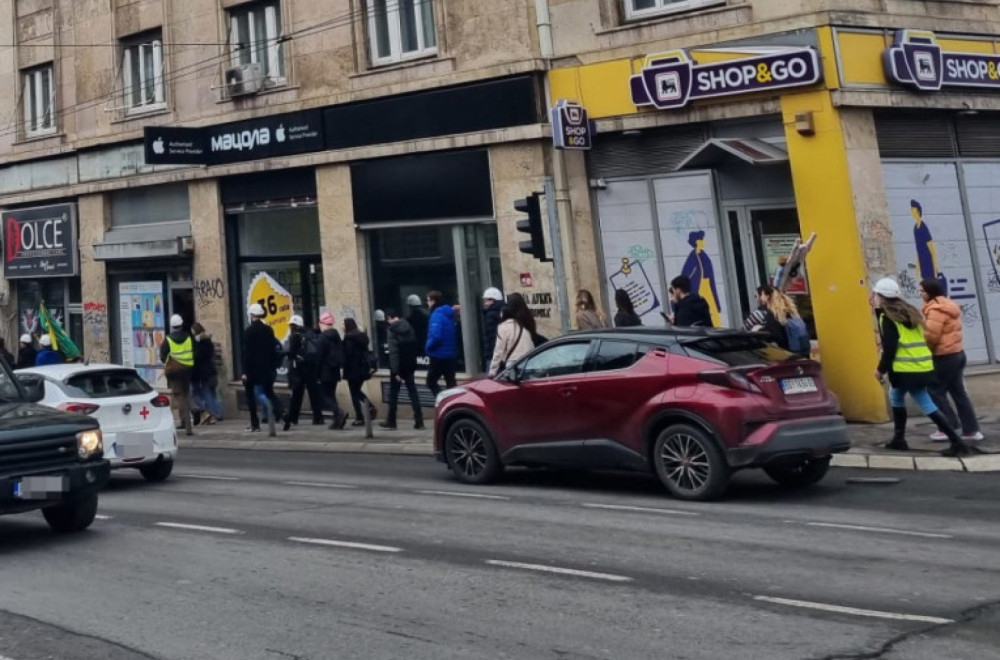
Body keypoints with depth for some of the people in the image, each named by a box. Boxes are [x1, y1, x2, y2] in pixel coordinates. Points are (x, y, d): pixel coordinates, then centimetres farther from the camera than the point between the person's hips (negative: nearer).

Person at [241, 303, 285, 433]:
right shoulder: (269, 329, 4)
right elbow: (274, 349, 6)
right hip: (267, 369, 5)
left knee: (250, 395, 8)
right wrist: (273, 366, 13)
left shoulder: (249, 331, -11)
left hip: (253, 369, -5)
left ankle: (255, 424, 7)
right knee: (269, 391, 15)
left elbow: (247, 353, -14)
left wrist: (245, 371, -12)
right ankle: (279, 412, -11)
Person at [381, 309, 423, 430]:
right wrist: (412, 359, 15)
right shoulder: (408, 326, 6)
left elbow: (393, 352, -19)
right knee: (412, 391, 6)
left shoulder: (392, 330, -13)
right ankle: (419, 421, 1)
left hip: (398, 366, -5)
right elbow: (416, 346, 10)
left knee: (393, 393, 6)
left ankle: (391, 421, 13)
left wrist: (395, 371, -22)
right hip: (410, 365, 5)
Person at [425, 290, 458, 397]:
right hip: (450, 354, 8)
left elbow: (436, 336, -27)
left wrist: (428, 347, -12)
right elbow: (454, 334, 19)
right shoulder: (449, 313, 11)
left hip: (439, 355, -8)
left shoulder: (437, 315, -17)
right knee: (451, 383, 10)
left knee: (431, 381, 3)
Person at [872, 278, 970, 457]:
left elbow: (890, 347, -14)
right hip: (923, 366, 8)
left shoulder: (887, 317, -8)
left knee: (926, 405, 2)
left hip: (907, 369, -8)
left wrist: (881, 369, -5)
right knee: (896, 396, 17)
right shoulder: (908, 311, 17)